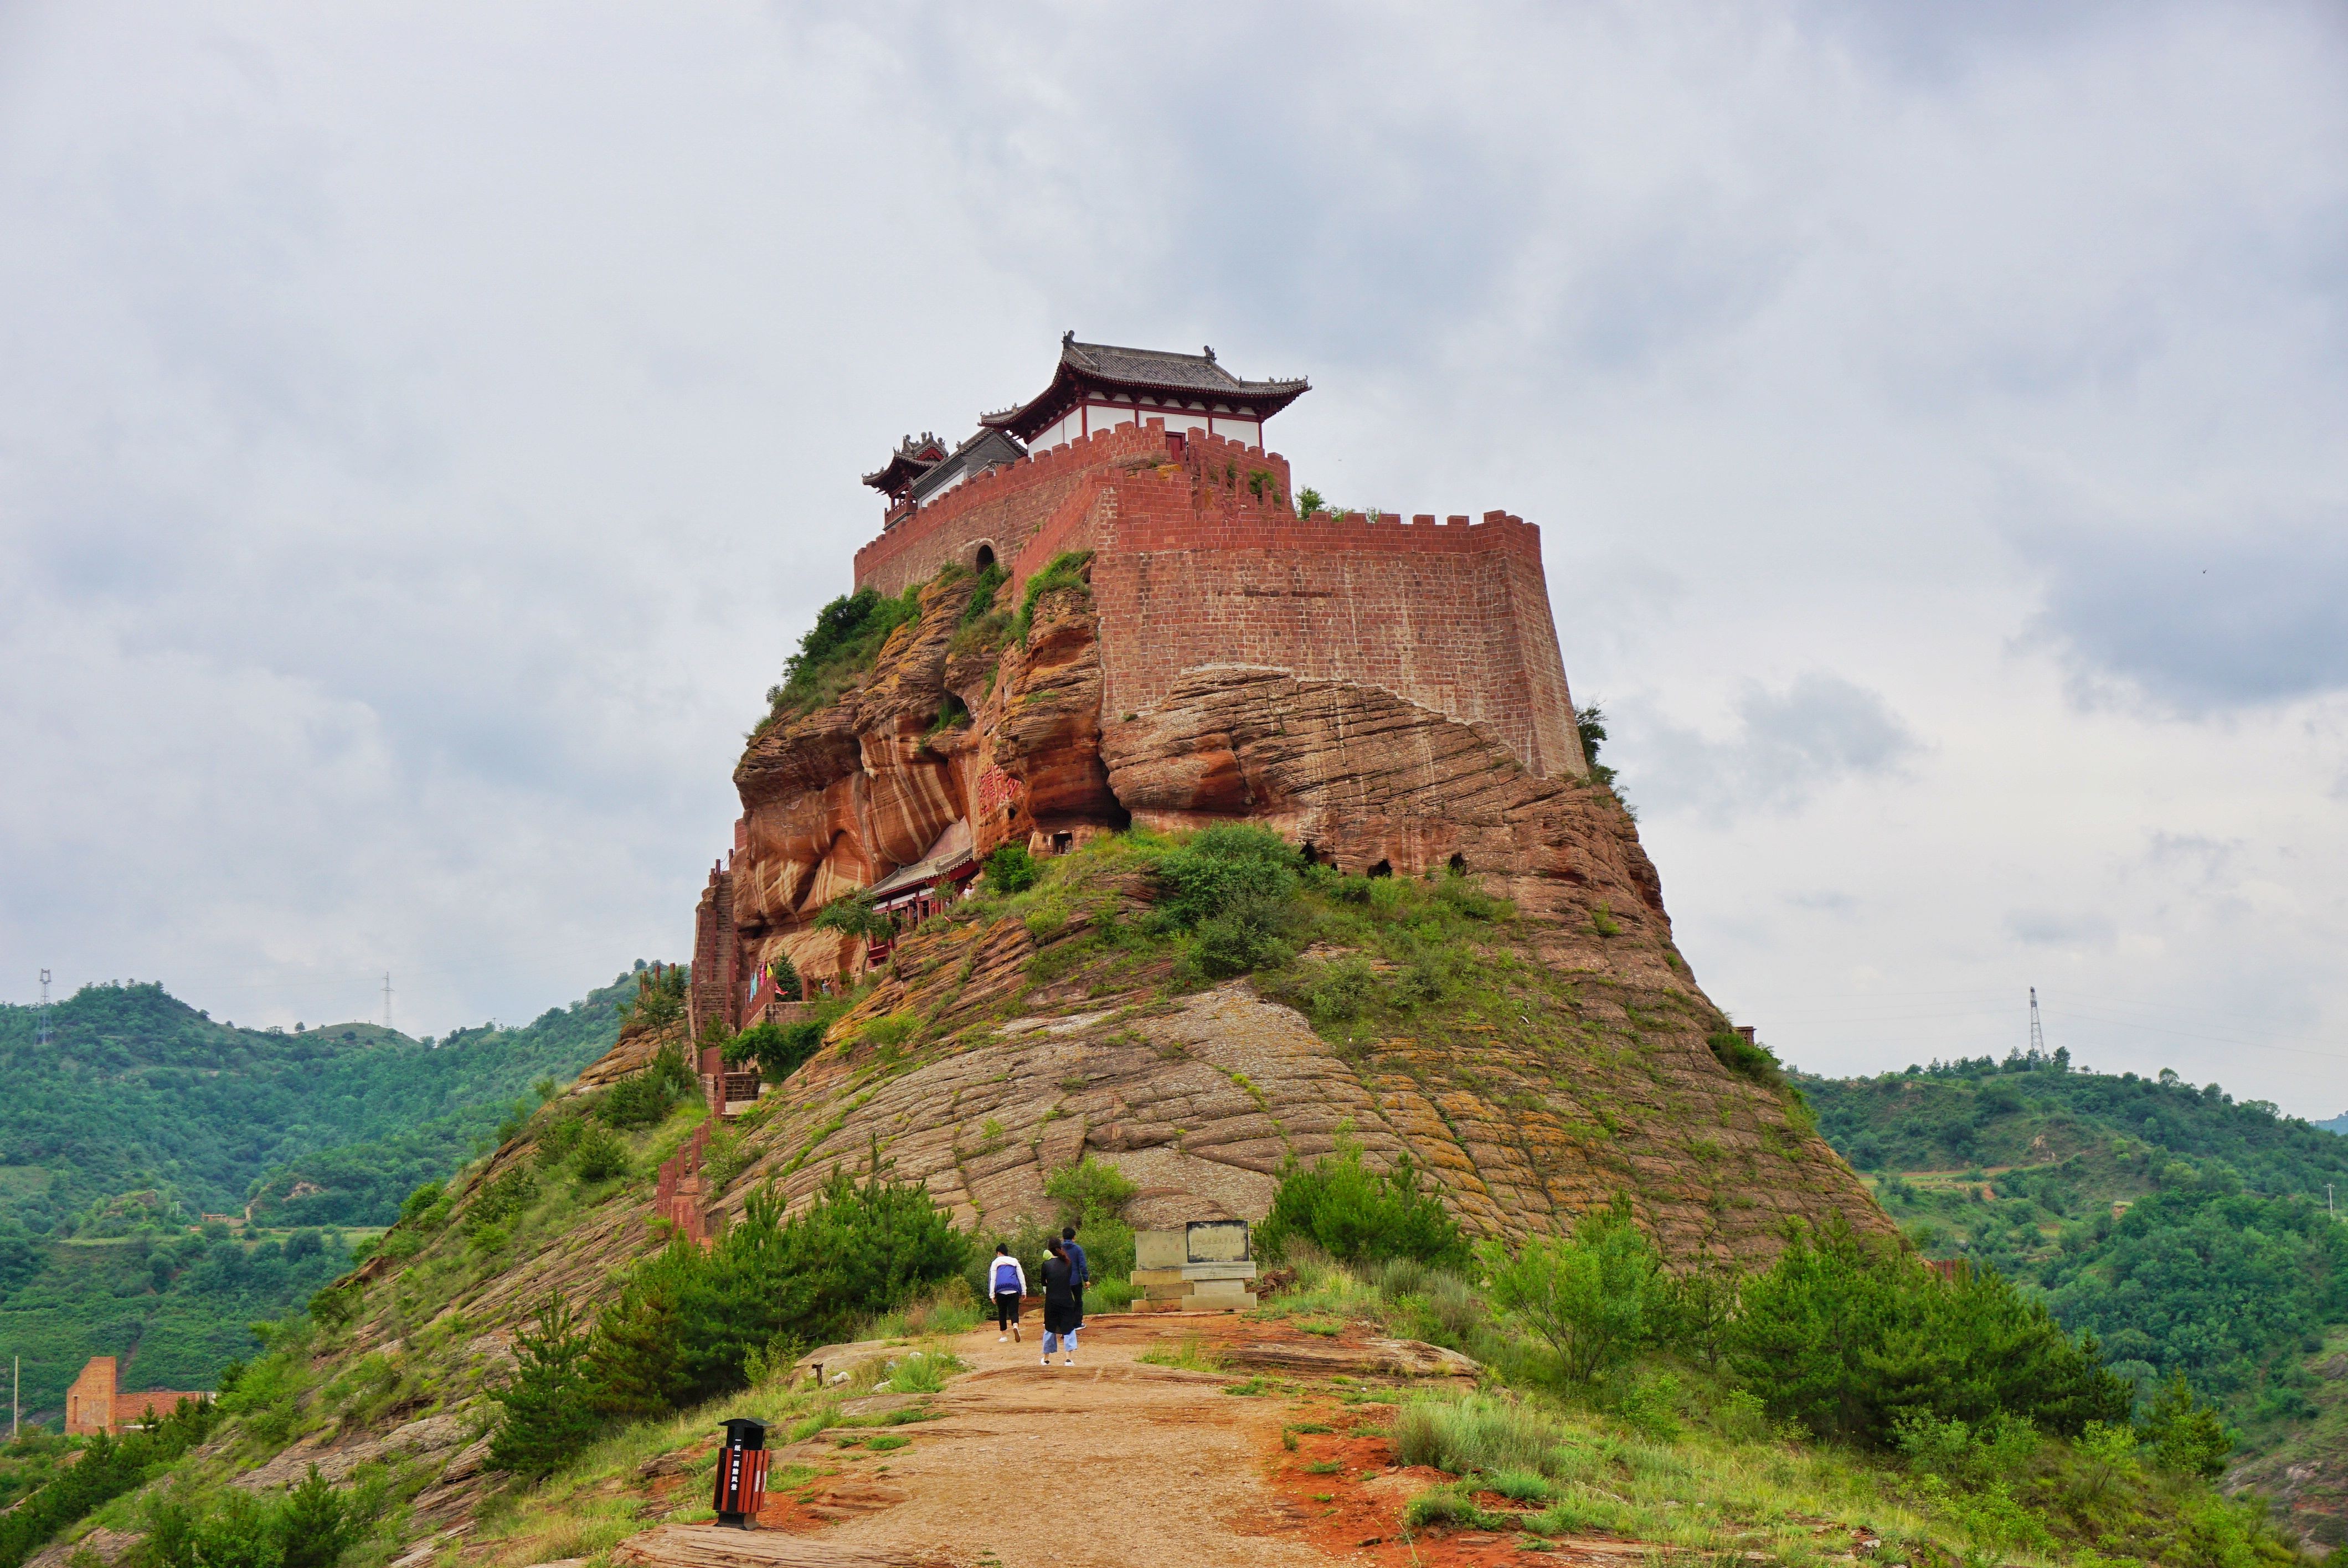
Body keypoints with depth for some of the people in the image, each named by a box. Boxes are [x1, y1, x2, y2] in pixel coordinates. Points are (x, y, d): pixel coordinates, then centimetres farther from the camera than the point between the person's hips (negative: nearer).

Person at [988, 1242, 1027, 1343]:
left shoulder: (996, 1262, 11)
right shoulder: (1014, 1261, 17)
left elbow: (992, 1279, 4)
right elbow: (1021, 1276, 13)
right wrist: (1024, 1291, 15)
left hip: (1001, 1291, -1)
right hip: (1014, 1290, 1)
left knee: (1002, 1313, 11)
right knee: (1013, 1311, -3)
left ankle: (1004, 1335, 12)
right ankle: (1015, 1326, -34)